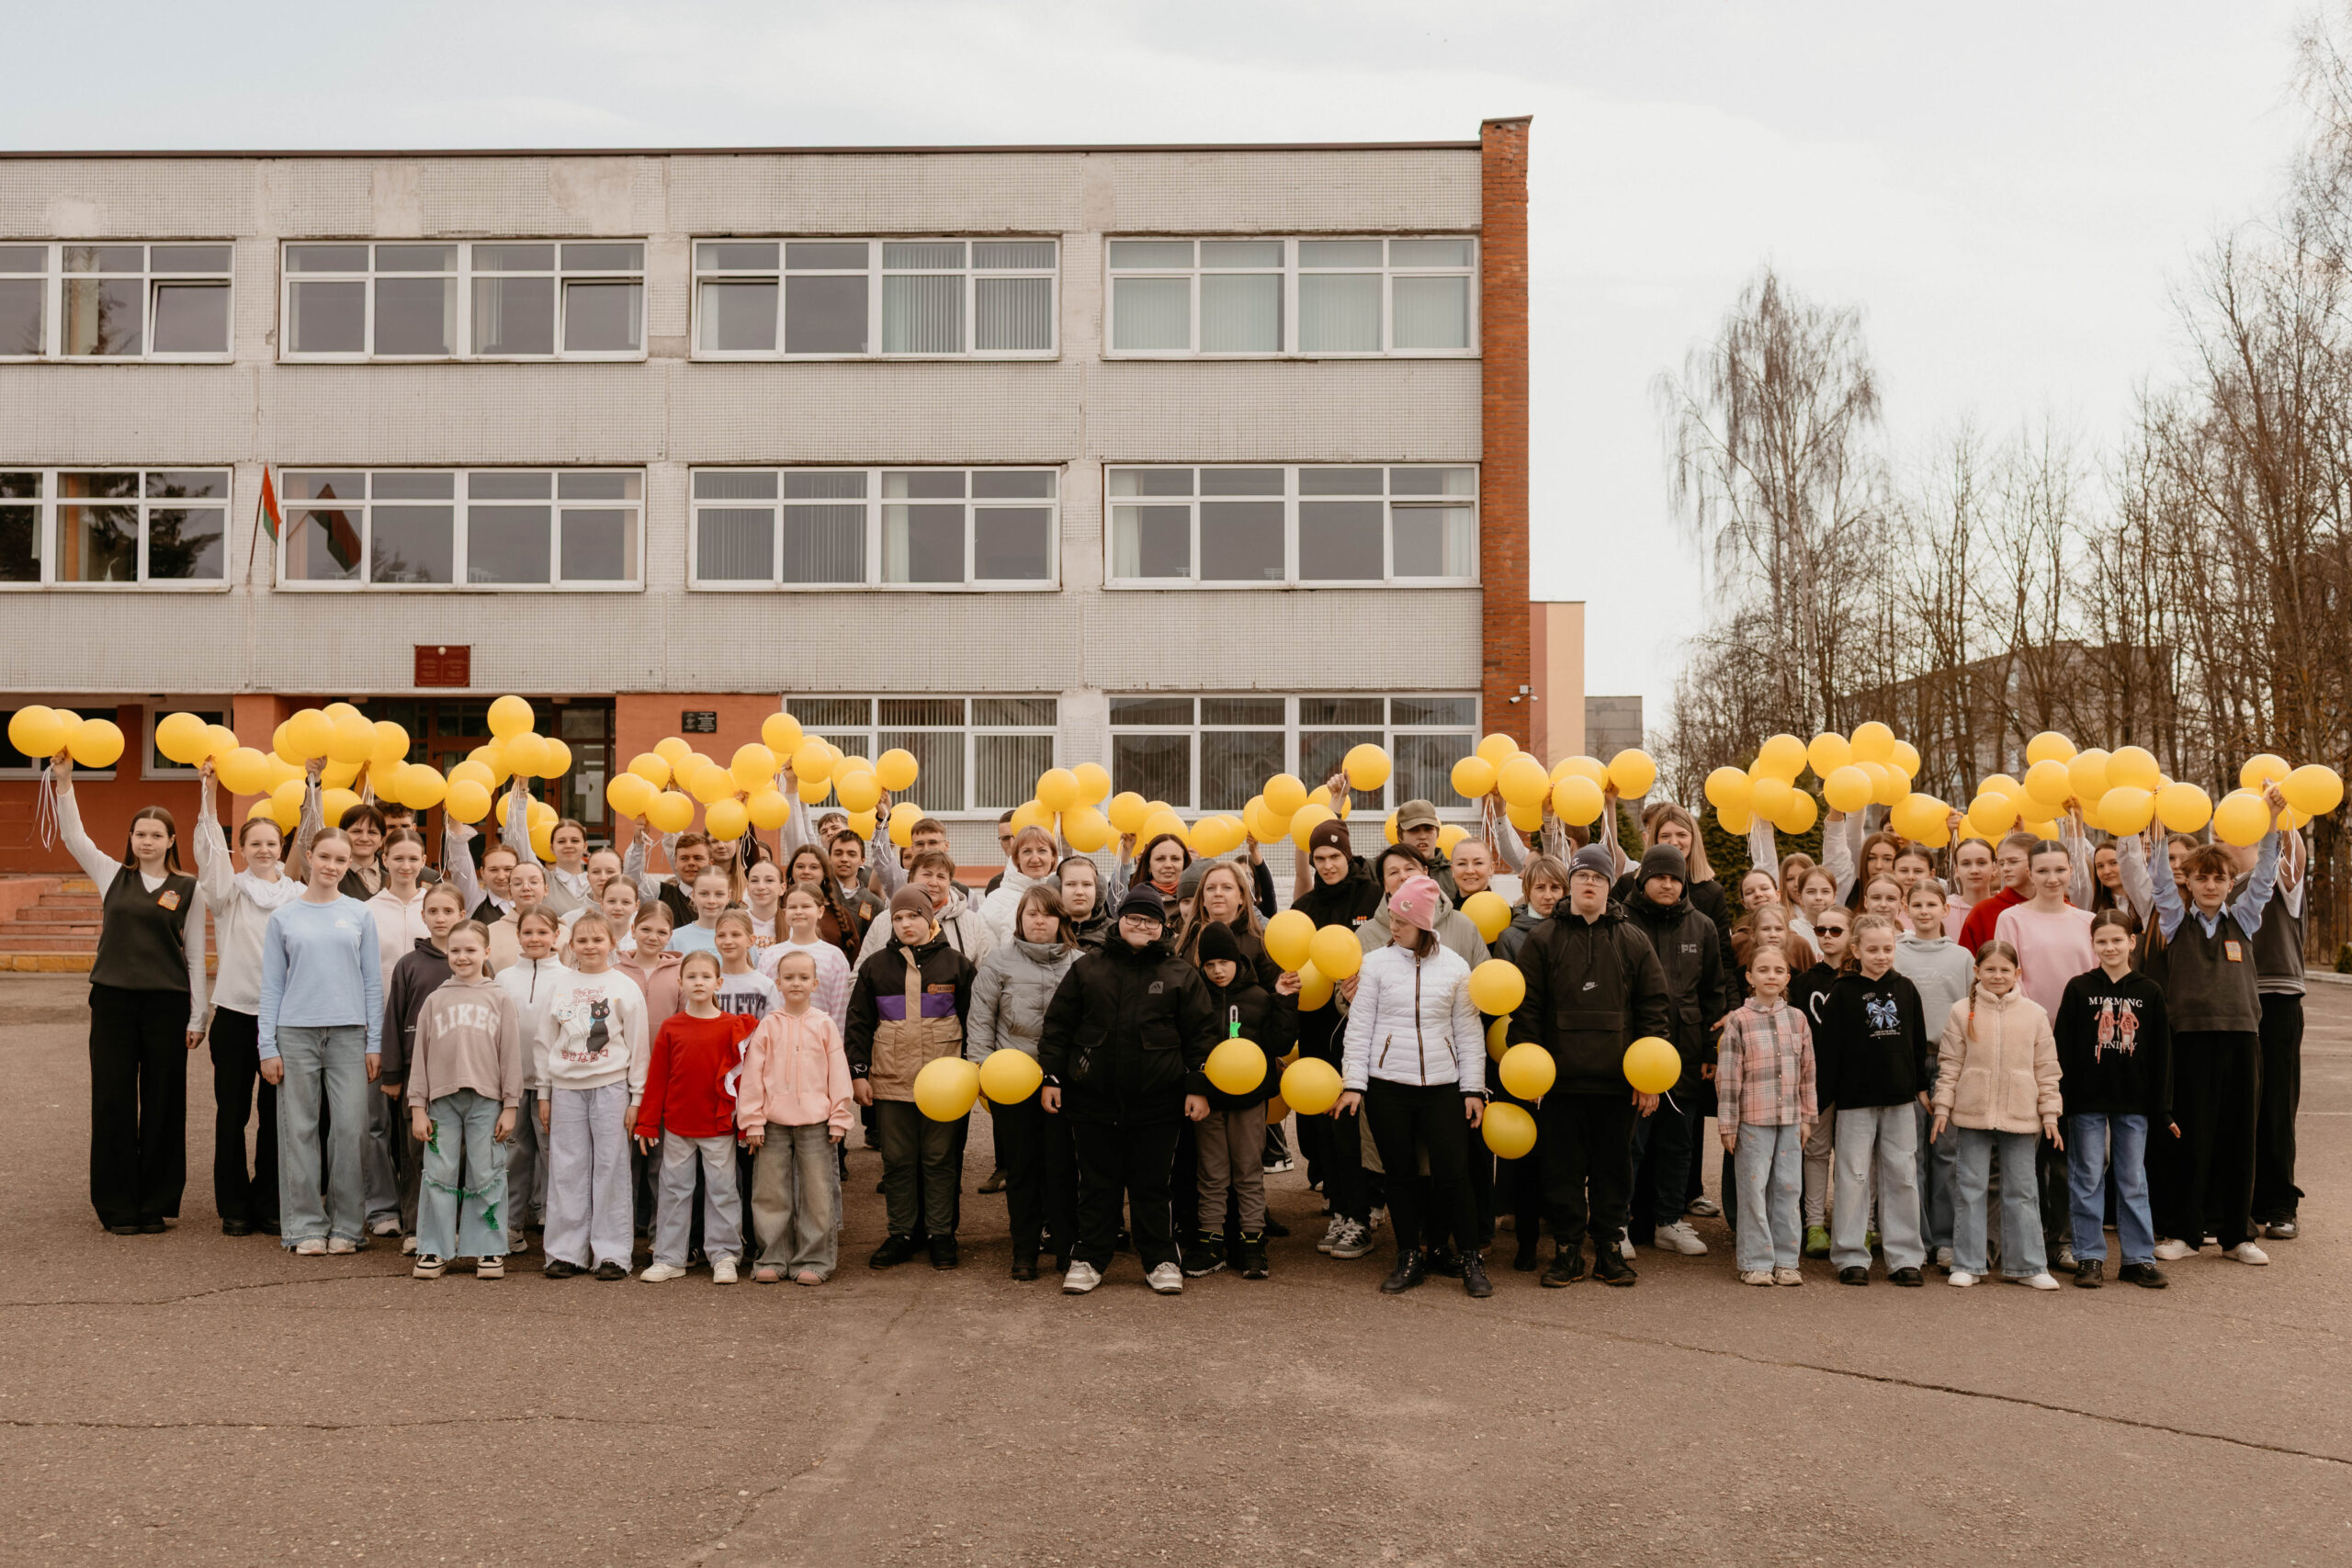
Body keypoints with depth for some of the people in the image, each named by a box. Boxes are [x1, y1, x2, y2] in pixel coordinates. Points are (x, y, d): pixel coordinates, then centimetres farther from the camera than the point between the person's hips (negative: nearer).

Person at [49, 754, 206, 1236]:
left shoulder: (188, 889, 4)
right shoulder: (112, 875, 10)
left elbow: (195, 956, 4)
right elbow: (72, 836, 2)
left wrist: (197, 1016, 0)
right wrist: (63, 781, -8)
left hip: (166, 1002, -1)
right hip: (113, 998, 1)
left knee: (163, 1103, 3)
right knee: (113, 1100, 3)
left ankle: (156, 1204, 13)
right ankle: (118, 1207, 12)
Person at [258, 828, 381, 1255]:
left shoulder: (360, 915, 9)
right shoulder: (283, 917, 8)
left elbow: (373, 982, 8)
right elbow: (272, 986, 7)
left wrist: (374, 1043, 2)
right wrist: (268, 1047, 0)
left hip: (349, 1033, 0)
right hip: (296, 1033, 0)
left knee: (350, 1127, -3)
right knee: (300, 1129, 2)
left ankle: (345, 1225, 7)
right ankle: (306, 1226, 10)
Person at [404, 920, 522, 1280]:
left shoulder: (500, 999, 7)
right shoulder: (435, 1000, 11)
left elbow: (511, 1055, 4)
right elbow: (420, 1055, 9)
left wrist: (510, 1106, -1)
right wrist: (417, 1107, 3)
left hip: (486, 1100, -1)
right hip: (443, 1098, 2)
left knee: (486, 1176, 2)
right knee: (440, 1173, 3)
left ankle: (488, 1249, 9)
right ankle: (434, 1250, 12)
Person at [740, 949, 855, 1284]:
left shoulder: (825, 1025, 2)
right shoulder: (767, 1026, 3)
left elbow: (838, 1072, 3)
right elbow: (752, 1074, 3)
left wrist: (840, 1117, -1)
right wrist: (752, 1121, -2)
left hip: (815, 1121, -1)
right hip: (773, 1122, 1)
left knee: (817, 1193, 3)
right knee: (770, 1192, 6)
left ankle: (814, 1261, 12)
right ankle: (773, 1259, 17)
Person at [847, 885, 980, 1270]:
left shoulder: (955, 964, 3)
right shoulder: (875, 966, 8)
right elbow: (859, 1023, 10)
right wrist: (858, 1073, 3)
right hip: (890, 1080, 2)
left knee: (941, 1159, 4)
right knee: (896, 1160, 7)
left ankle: (942, 1235, 14)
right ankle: (901, 1235, 16)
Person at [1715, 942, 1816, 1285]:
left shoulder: (1797, 1019, 8)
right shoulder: (1739, 1021, -3)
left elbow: (1807, 1071, 13)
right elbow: (1727, 1076, -4)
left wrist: (1807, 1117, 10)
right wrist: (1728, 1125, -6)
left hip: (1790, 1118, 3)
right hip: (1753, 1118, -3)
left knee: (1788, 1187, 6)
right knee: (1754, 1189, 0)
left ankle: (1785, 1260, 16)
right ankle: (1755, 1262, 8)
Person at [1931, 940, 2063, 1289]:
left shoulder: (2034, 1014, 3)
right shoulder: (1962, 1012, 1)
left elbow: (2046, 1069, 5)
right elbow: (1949, 1065, 2)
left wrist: (2049, 1115, 3)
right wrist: (1942, 1107, -2)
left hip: (2019, 1116, 1)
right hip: (1973, 1115, 0)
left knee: (2022, 1190, 8)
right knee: (1971, 1188, 5)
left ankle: (2028, 1265, 17)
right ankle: (1967, 1265, 12)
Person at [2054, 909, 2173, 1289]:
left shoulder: (2150, 992, 3)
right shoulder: (2079, 989, -1)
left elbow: (2161, 1054, 5)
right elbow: (2062, 1047, -1)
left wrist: (2163, 1109, 3)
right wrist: (2060, 1096, -7)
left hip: (2133, 1102, 1)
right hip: (2087, 1101, -1)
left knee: (2134, 1181, 7)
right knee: (2087, 1179, 4)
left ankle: (2139, 1258, 15)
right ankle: (2090, 1257, 12)